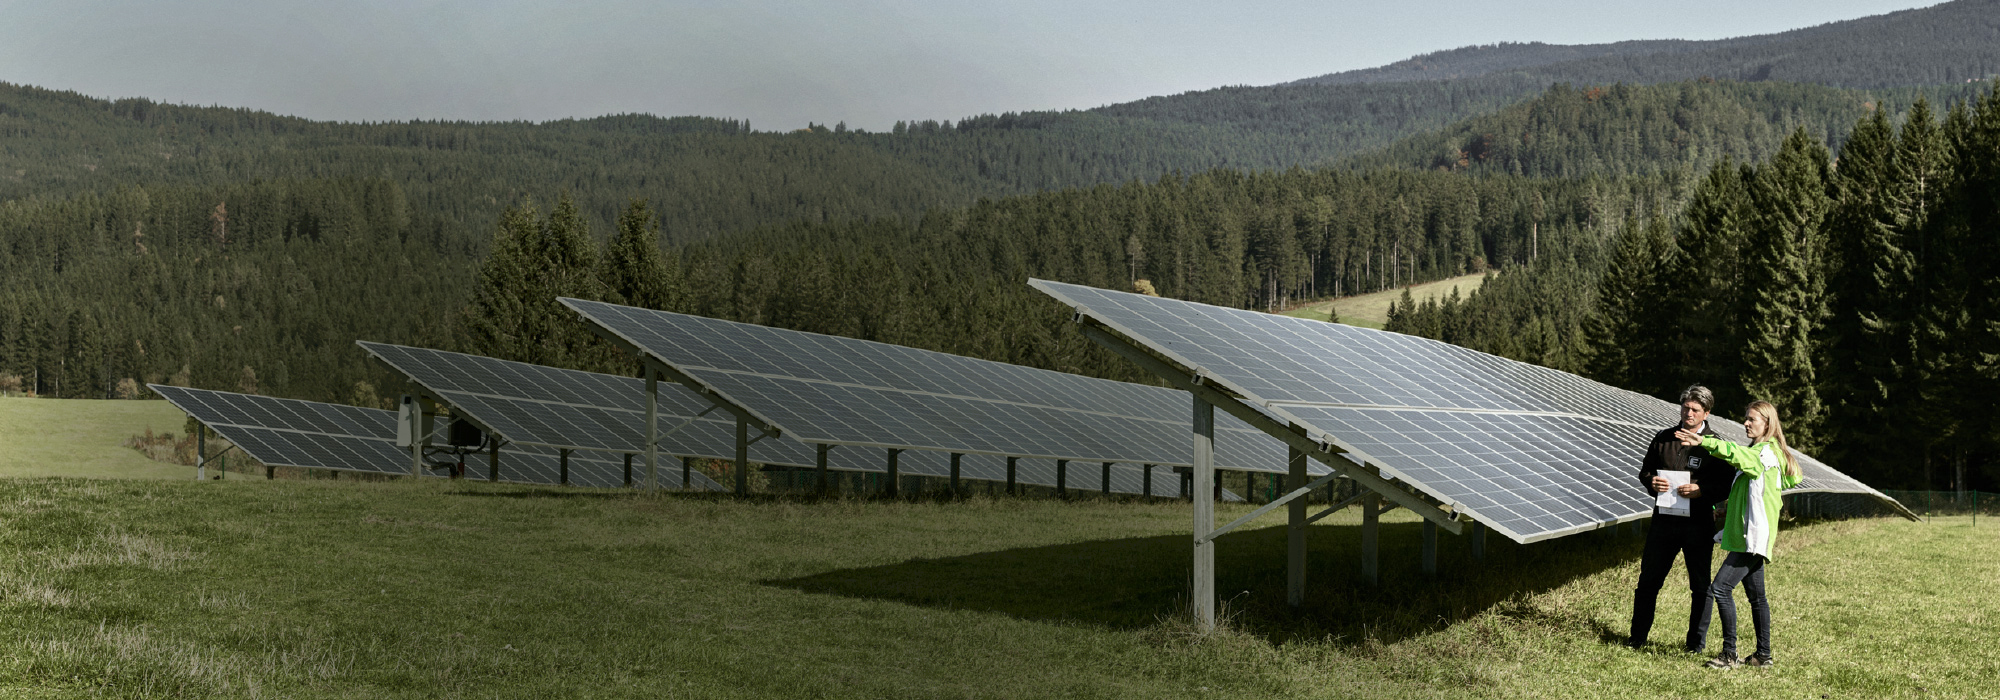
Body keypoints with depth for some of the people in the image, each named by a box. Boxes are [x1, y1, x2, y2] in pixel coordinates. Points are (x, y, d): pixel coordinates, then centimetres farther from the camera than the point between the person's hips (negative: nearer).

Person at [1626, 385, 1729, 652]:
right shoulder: (1664, 438, 9)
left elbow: (1727, 485, -5)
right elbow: (1645, 470, 16)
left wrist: (1701, 490, -21)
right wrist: (1651, 481, -6)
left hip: (1698, 523, -3)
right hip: (1664, 518, 3)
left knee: (1700, 585, 6)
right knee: (1648, 580, 8)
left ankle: (1696, 641, 18)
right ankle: (1637, 637, 19)